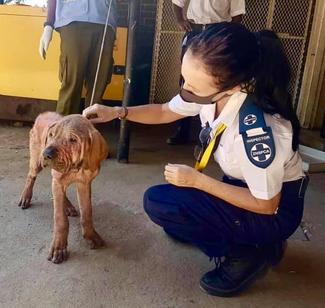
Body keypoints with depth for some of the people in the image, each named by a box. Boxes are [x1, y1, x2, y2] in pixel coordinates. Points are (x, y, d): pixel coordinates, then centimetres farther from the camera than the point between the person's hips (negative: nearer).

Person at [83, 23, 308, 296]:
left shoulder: (258, 130, -37)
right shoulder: (209, 89, -16)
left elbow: (266, 204, -22)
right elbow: (165, 112, 4)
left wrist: (198, 180, -21)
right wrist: (117, 112, -10)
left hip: (276, 210, -7)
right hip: (246, 185, 8)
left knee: (158, 202, -19)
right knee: (175, 225, 20)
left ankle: (244, 254, -4)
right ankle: (253, 240, 19)